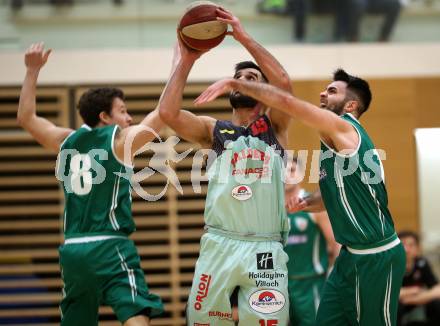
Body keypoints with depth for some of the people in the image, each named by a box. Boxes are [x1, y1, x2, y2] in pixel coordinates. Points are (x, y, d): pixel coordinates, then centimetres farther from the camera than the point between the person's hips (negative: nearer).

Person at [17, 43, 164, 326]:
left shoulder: (68, 141, 13)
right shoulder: (121, 139, -3)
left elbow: (26, 117, 25)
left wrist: (33, 71, 29)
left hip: (72, 248, 7)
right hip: (109, 246, -7)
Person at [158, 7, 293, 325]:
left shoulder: (275, 127, 10)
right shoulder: (213, 129, 13)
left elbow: (284, 82, -9)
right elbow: (168, 113, -4)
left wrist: (244, 37, -8)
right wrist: (185, 62, 1)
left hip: (265, 249, -1)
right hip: (219, 244, 2)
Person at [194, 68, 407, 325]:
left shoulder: (344, 128, -13)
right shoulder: (339, 139, 15)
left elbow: (285, 101, -23)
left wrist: (235, 84, -19)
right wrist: (306, 204, 10)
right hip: (352, 255, 9)